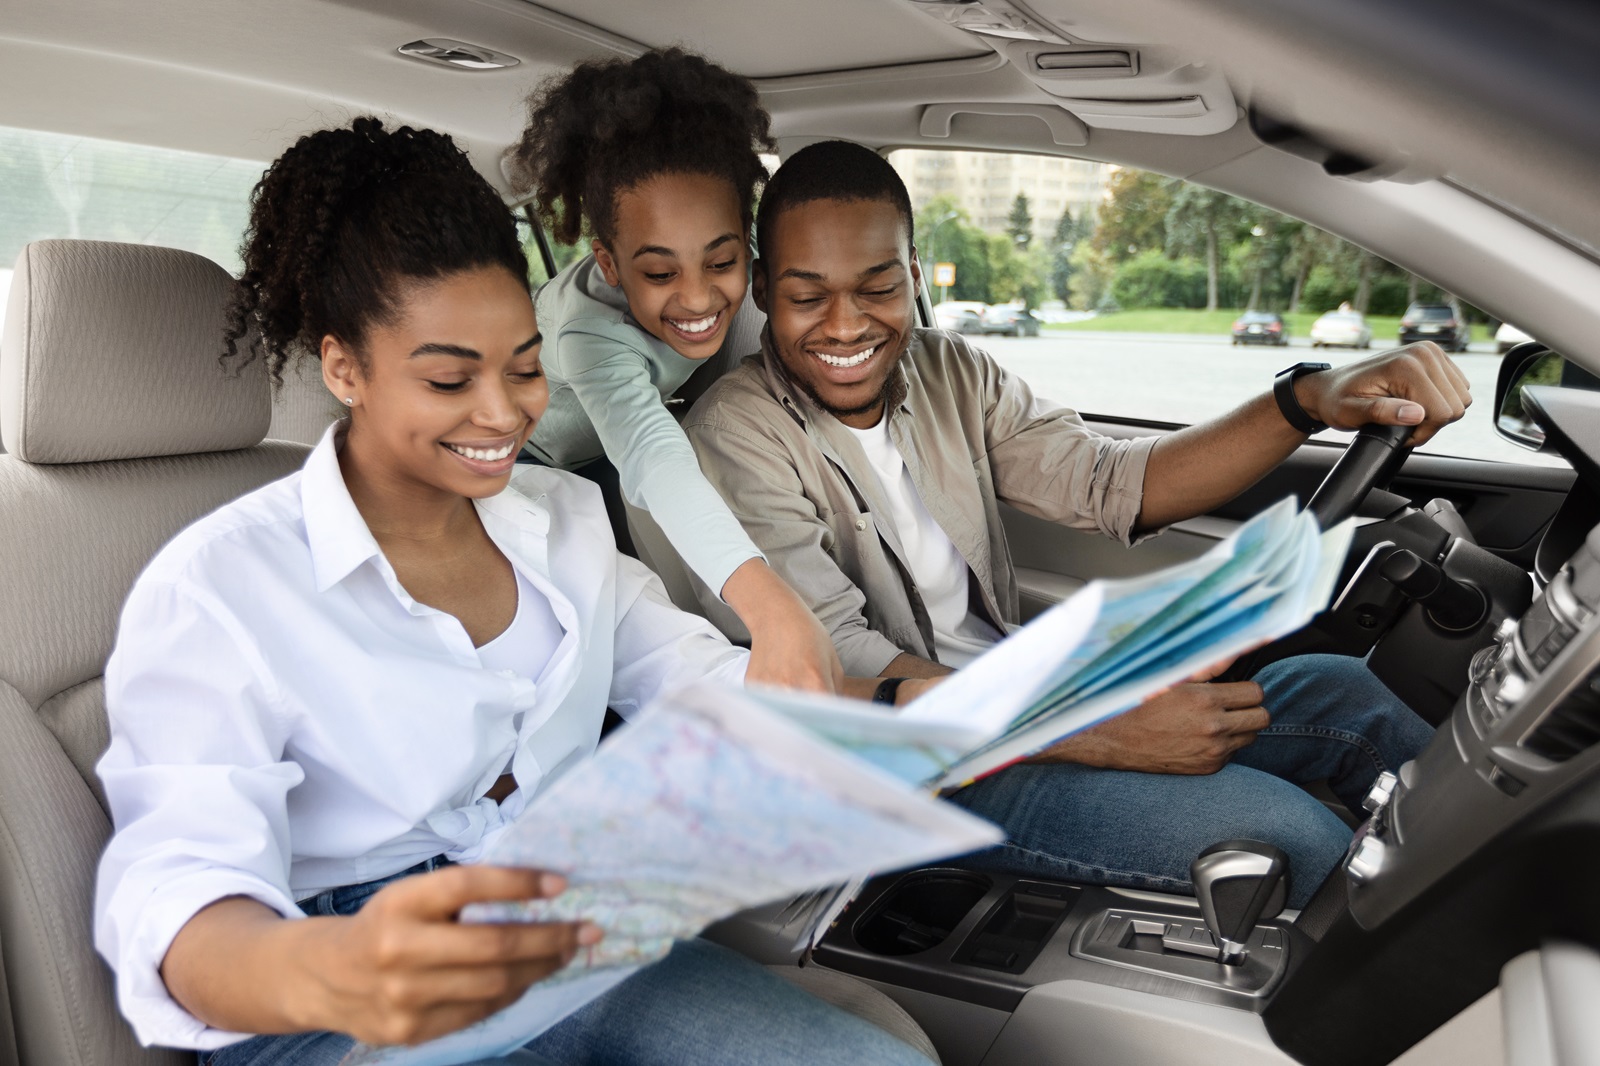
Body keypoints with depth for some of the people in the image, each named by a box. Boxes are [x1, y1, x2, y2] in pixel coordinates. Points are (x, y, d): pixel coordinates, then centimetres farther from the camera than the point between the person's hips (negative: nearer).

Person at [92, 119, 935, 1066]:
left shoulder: (566, 516, 13)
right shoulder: (215, 589, -7)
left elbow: (701, 679, 7)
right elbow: (178, 885, -17)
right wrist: (327, 974, -41)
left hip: (571, 946, 5)